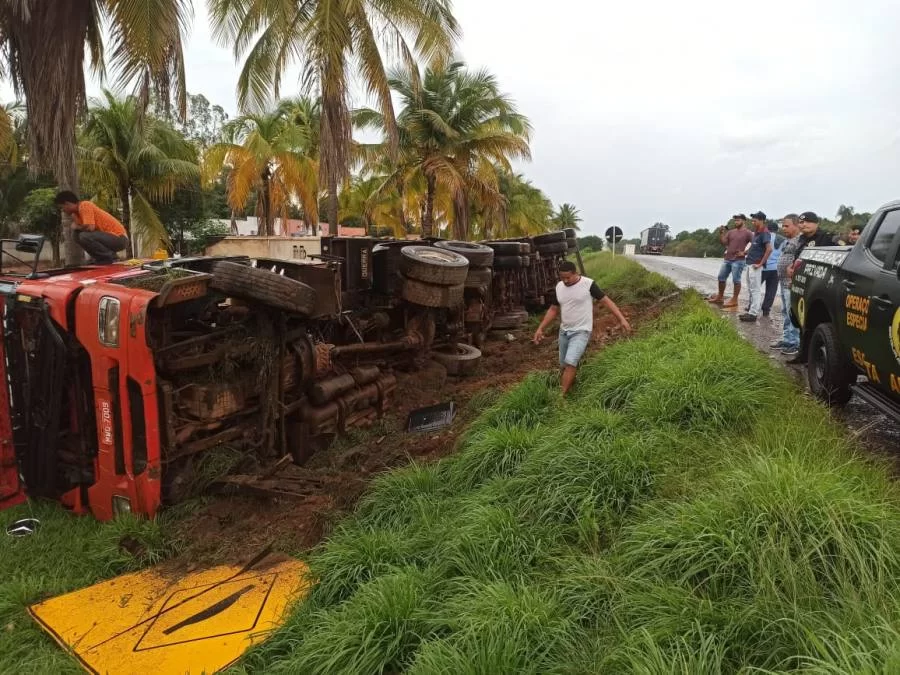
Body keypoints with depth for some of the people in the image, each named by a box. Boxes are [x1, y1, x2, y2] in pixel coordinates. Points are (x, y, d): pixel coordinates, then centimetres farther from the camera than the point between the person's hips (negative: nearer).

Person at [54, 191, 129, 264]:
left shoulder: (84, 205, -14)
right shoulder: (79, 209, 15)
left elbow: (90, 227, -24)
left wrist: (77, 227, -7)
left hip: (119, 238, -10)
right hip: (112, 236, 10)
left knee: (84, 236, -26)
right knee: (77, 234, 11)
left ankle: (109, 257, -9)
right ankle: (100, 257, 12)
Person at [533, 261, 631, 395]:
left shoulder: (588, 284, -14)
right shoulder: (559, 287, 2)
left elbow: (606, 301, -9)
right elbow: (553, 309, 12)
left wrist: (622, 319, -15)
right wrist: (540, 329, 6)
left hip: (581, 331, -6)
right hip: (564, 331, 6)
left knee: (570, 363, -19)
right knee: (563, 366, 12)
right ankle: (571, 389, 31)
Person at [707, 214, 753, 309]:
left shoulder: (747, 233, -4)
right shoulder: (731, 232, 14)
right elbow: (723, 241, 8)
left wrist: (744, 253, -13)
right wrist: (721, 233, -5)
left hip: (738, 260, -7)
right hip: (727, 259, 7)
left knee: (736, 280, -4)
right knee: (721, 277, 12)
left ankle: (734, 300, 2)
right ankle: (720, 297, 24)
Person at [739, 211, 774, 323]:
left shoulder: (764, 233, -13)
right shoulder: (756, 232, 15)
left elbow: (769, 249, -23)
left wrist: (760, 263, -21)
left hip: (756, 265, -10)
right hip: (750, 264, 10)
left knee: (755, 289, -7)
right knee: (752, 289, 15)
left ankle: (753, 314, -6)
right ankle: (752, 311, 24)